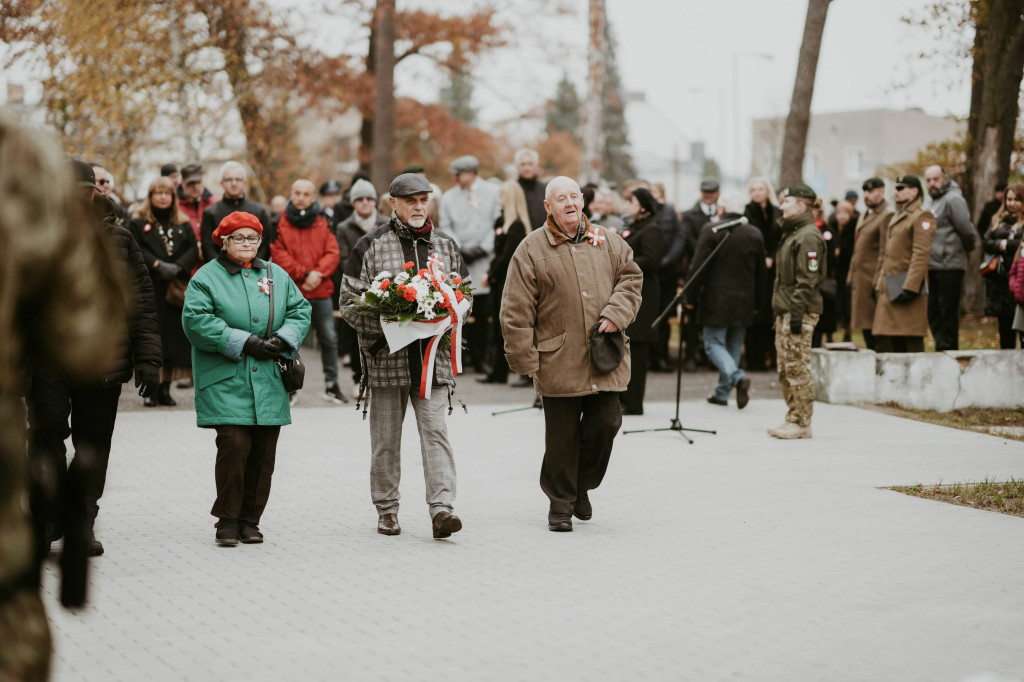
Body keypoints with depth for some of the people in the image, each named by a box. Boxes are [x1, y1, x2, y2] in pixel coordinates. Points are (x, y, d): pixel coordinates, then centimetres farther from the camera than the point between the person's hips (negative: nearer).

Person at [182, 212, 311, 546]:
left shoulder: (276, 276, 16)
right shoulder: (207, 277, 1)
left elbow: (300, 310, 15)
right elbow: (196, 321, -10)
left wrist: (283, 338, -5)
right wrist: (243, 342, -15)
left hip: (269, 381, 4)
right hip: (226, 382, -4)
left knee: (263, 452, 4)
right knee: (234, 444, -14)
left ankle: (250, 520, 15)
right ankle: (227, 520, -2)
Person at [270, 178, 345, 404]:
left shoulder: (323, 222, 7)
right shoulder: (281, 223, 0)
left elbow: (332, 252, 1)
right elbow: (279, 254, -7)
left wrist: (318, 273, -14)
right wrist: (304, 273, -14)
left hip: (321, 291, 2)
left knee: (329, 338, 6)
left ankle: (331, 385, 16)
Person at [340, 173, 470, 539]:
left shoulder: (446, 246, 11)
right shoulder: (369, 247, 0)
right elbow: (350, 301, -1)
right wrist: (385, 328, -14)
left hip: (433, 356, 2)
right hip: (387, 356, -1)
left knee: (435, 431, -7)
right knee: (386, 436, 6)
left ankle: (441, 508, -12)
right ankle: (386, 508, 18)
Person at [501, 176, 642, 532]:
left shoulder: (607, 242, 10)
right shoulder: (531, 249, -2)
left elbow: (631, 278, 14)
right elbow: (517, 312, -4)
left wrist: (615, 315, -4)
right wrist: (524, 359, -7)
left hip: (605, 359, 3)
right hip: (558, 363, -3)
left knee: (606, 423, -1)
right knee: (562, 435, 2)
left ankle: (582, 485, 24)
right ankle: (560, 503, 16)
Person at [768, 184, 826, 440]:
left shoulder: (808, 236, -12)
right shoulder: (791, 234, 19)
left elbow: (807, 279, -18)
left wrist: (797, 312, -21)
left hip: (800, 312, -10)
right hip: (784, 311, 10)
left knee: (798, 368, -7)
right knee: (785, 369, 11)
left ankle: (801, 423, -3)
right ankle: (793, 419, 17)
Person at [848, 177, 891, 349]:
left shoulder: (887, 216, -11)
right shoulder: (865, 216, 20)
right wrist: (851, 276, 17)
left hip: (872, 280, -9)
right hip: (860, 280, 9)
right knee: (865, 328, 12)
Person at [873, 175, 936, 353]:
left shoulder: (922, 217, -8)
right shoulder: (895, 218, 21)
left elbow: (921, 255, -17)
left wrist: (909, 287, -23)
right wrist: (878, 284, 17)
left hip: (906, 287, -9)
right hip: (887, 291, 9)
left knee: (911, 344, -6)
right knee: (883, 341, 6)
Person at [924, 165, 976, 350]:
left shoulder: (953, 199, -10)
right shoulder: (934, 202, 19)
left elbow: (967, 231, -14)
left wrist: (968, 249, 1)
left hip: (949, 267, -9)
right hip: (933, 267, 9)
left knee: (948, 312, -4)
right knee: (933, 313, 12)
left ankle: (948, 348, 1)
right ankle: (941, 348, 19)